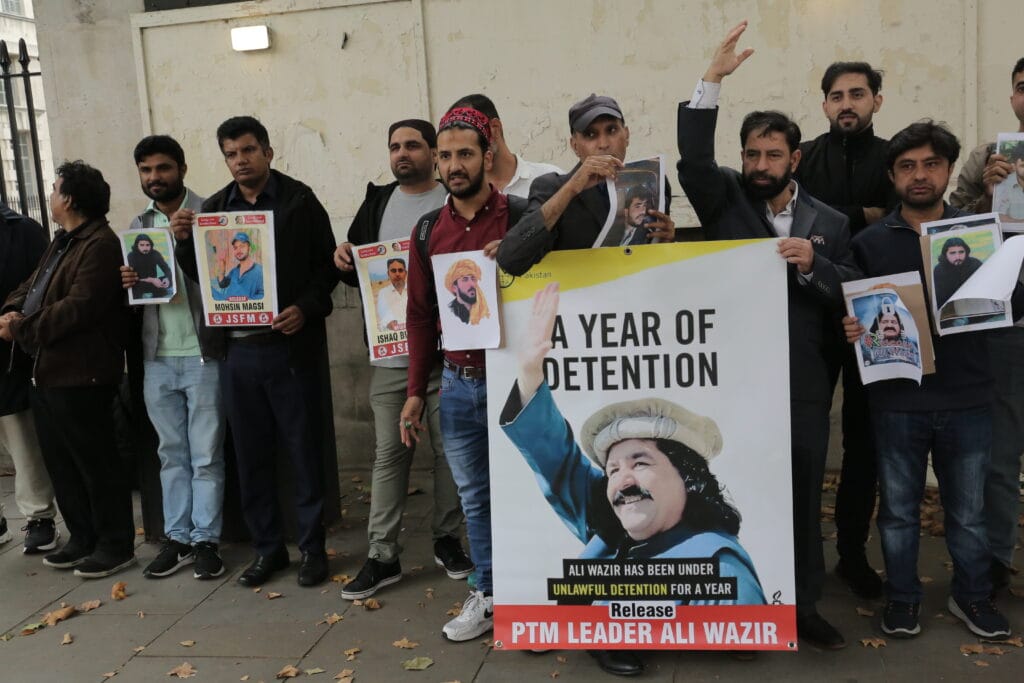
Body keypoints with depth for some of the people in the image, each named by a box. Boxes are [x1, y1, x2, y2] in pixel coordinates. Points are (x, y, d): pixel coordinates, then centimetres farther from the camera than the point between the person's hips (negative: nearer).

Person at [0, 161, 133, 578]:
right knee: (61, 464, 16)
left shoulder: (100, 245, -16)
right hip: (45, 372, 11)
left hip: (80, 376, -11)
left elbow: (79, 307, -24)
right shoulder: (62, 242, 19)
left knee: (96, 464, -1)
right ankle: (83, 539, 27)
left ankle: (116, 545, 10)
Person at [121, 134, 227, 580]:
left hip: (203, 355, -5)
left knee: (206, 455, 3)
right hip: (156, 359, 5)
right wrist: (126, 284, -5)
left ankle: (206, 540, 14)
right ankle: (177, 538, 22)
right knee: (171, 454, 13)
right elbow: (129, 295, 18)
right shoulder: (136, 227, 13)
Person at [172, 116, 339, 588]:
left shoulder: (299, 201, -2)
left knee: (304, 451, 4)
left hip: (289, 345, -4)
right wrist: (184, 241, -7)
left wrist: (306, 308, -17)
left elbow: (328, 264, -3)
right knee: (251, 455, 11)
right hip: (236, 348, 4)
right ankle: (267, 548, 24)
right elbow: (201, 277, 10)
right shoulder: (213, 209, 10)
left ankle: (312, 548, 18)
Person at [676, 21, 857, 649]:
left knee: (803, 494, 10)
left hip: (801, 383, 2)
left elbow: (851, 302, 5)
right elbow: (694, 162, -16)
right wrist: (712, 80, -21)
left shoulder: (830, 223, 9)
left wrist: (812, 264, -13)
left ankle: (803, 604, 26)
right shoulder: (726, 200, 4)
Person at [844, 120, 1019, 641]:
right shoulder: (870, 242, 2)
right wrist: (851, 330, -18)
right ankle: (902, 596, 28)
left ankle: (972, 595, 33)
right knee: (899, 508, 11)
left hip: (966, 397, 1)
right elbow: (851, 311, 3)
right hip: (896, 399, -1)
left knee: (968, 509, 13)